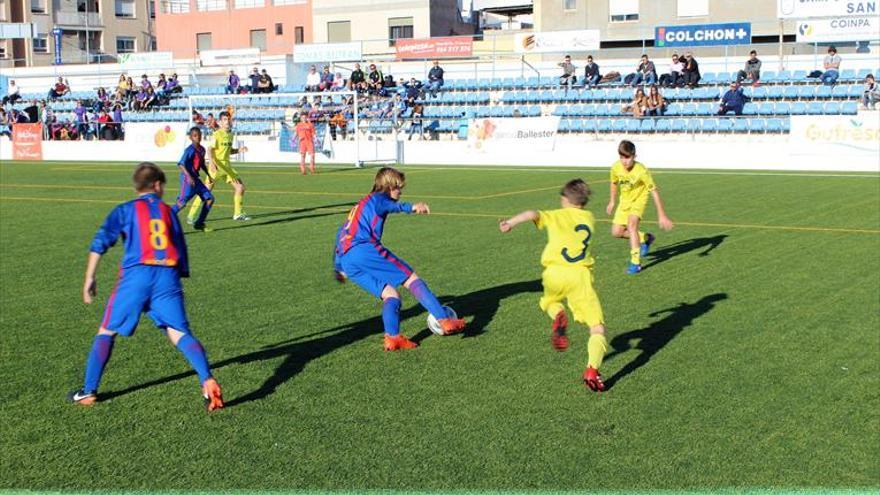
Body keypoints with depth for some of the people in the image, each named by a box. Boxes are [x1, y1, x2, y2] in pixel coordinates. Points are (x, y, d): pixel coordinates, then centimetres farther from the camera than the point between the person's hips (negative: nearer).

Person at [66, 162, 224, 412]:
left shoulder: (125, 210, 14)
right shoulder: (168, 211, 21)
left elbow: (100, 243, 3)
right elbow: (182, 252, 21)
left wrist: (89, 279, 5)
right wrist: (177, 279, 28)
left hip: (136, 274, -1)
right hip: (168, 276, 1)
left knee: (107, 332, 14)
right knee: (180, 333, -3)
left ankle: (88, 391, 14)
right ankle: (208, 382, -23)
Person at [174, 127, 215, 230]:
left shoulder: (202, 149, 11)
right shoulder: (190, 150, -14)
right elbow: (181, 164, -22)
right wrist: (189, 177, -30)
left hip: (196, 179, 8)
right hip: (187, 178, -8)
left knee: (210, 198, 6)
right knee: (182, 202, -17)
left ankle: (199, 223, 11)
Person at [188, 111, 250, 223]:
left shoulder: (231, 135, 12)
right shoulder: (217, 134, -10)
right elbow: (210, 150, -17)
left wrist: (239, 150, 7)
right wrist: (212, 162, -33)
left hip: (227, 165, 7)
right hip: (216, 166, -7)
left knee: (240, 187, 5)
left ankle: (237, 214, 18)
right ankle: (191, 216, -3)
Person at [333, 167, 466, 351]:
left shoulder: (358, 207, 37)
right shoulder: (378, 198, 11)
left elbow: (341, 233, 41)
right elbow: (386, 205, -16)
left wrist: (338, 266, 51)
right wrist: (410, 208, -36)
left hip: (347, 263, 8)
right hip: (365, 249, -8)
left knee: (390, 294, 4)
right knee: (412, 279, -5)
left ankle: (392, 337, -19)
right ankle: (444, 320, -11)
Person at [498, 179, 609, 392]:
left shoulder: (556, 216, 16)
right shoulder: (589, 218, 23)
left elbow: (533, 214, -4)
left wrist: (511, 222, -7)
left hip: (555, 273, 0)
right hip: (580, 275, 0)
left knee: (549, 301, 35)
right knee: (598, 329, 1)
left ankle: (558, 317, 0)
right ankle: (592, 370, -24)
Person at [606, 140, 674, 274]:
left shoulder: (641, 171, -31)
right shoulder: (616, 168, -18)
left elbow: (654, 191, -27)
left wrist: (661, 215, -28)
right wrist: (612, 202, 16)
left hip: (639, 199, -5)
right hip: (625, 200, 5)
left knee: (631, 224, -29)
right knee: (616, 232, 1)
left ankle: (636, 262, -24)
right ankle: (645, 238, 26)